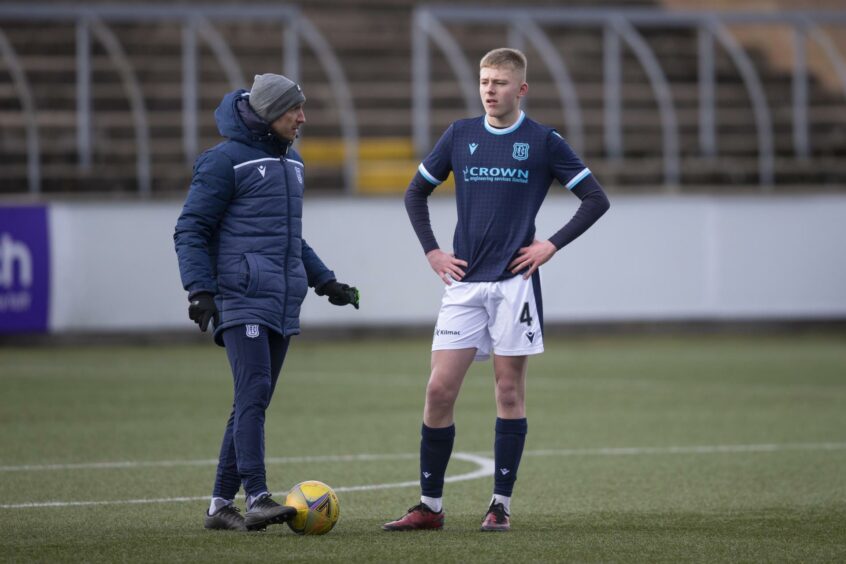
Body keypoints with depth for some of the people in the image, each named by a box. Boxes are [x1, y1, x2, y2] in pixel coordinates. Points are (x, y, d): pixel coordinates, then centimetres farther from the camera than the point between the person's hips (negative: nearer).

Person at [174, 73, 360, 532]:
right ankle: (257, 499, -24)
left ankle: (221, 503, 9)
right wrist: (200, 289, -16)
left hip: (282, 304, 8)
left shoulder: (290, 162, 20)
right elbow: (191, 230, -6)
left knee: (252, 404, 6)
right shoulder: (226, 160, -5)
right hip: (243, 301, -8)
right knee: (253, 394, -18)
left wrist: (325, 281, 25)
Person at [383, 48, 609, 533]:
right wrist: (432, 251, 8)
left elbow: (596, 199, 3)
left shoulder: (544, 142, 0)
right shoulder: (460, 136, 8)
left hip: (515, 282, -3)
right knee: (440, 389, -3)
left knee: (510, 389, 0)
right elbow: (416, 193, 19)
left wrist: (552, 245, -5)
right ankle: (430, 506, 4)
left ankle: (501, 505, 6)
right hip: (464, 282, 3)